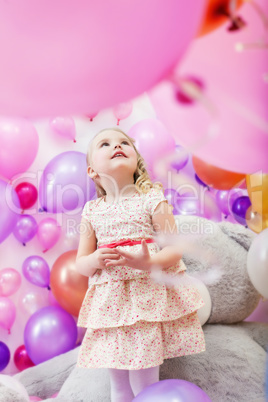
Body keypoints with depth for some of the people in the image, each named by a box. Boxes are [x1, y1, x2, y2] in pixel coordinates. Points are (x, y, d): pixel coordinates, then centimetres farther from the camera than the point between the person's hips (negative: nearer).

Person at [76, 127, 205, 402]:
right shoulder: (91, 211, 6)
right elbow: (80, 263, 9)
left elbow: (175, 250, -6)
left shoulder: (151, 200, -4)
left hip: (149, 296, -3)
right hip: (110, 303, 4)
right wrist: (95, 261, -15)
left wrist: (148, 263, -26)